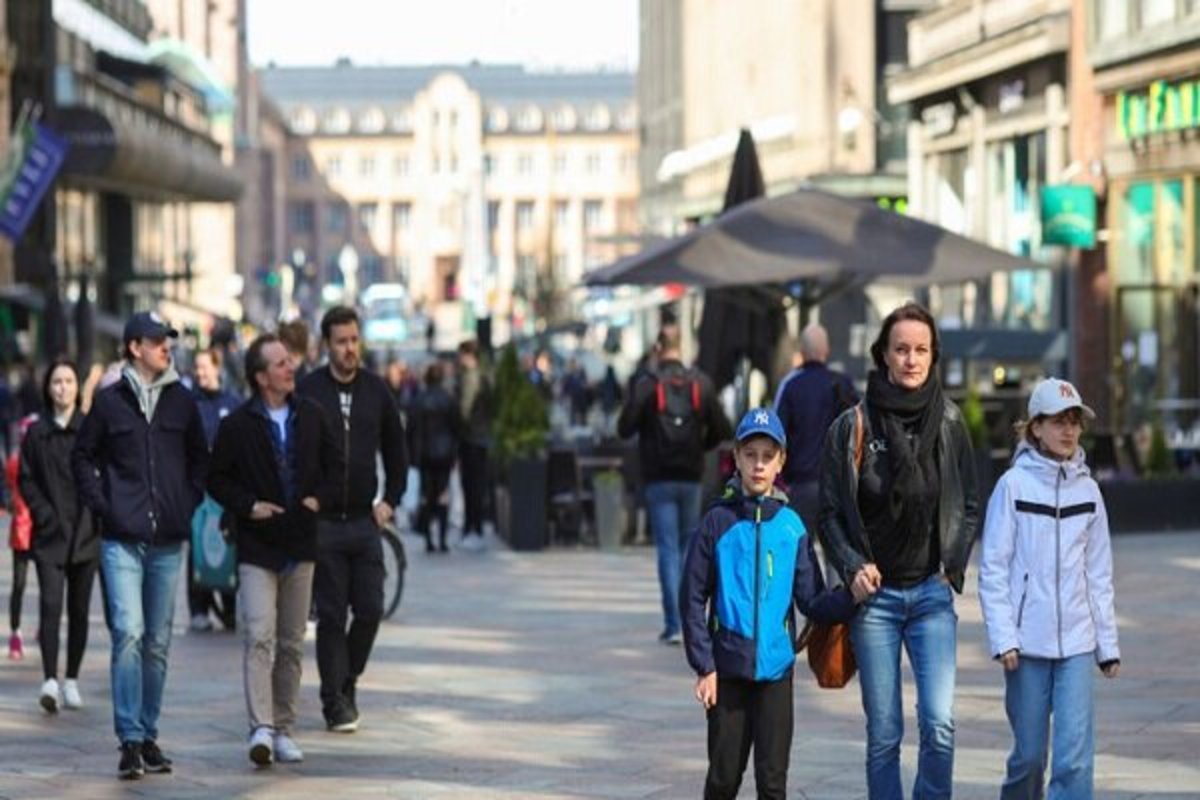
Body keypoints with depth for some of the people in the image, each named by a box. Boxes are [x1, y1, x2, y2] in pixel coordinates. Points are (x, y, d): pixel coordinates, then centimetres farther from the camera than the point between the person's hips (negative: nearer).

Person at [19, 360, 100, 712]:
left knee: (79, 609, 6)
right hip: (50, 534, 0)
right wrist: (43, 513, -4)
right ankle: (50, 680, -21)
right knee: (50, 604, -13)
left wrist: (97, 513, -7)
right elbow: (26, 481, 7)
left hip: (85, 534, 0)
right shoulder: (36, 433, 5)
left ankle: (72, 680, 16)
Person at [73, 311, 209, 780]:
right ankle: (130, 740, -11)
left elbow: (200, 457, 19)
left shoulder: (182, 401, 8)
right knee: (129, 633, -13)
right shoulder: (110, 401, 0)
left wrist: (191, 500, 7)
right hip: (122, 539, -3)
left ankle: (149, 736, 17)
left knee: (158, 642, 8)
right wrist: (101, 504, 0)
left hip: (168, 539, 3)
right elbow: (83, 456, 9)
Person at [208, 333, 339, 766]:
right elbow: (217, 479, 1)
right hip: (257, 548, -4)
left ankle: (284, 730, 16)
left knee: (292, 644, 8)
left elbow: (334, 464, 16)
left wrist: (319, 498, 0)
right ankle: (261, 728, -19)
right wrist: (247, 506, -12)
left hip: (300, 544, 4)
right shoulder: (238, 424, -5)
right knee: (259, 637, -14)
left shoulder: (311, 416, 7)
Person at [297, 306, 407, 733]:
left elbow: (396, 450, 18)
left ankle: (347, 682, 20)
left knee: (370, 610, -1)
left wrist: (390, 500, 12)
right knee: (331, 614, 0)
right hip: (321, 523, -3)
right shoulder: (307, 391, -5)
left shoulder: (376, 390, 7)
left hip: (365, 521, 3)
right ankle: (335, 701, 6)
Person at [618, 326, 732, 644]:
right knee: (689, 545, 16)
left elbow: (624, 428, -10)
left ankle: (674, 624, -8)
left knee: (667, 549, -2)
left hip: (658, 479, -2)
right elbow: (721, 429, -1)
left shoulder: (647, 385, -9)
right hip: (691, 477, 3)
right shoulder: (701, 384, -1)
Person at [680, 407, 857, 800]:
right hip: (728, 668, -1)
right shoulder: (718, 522, -3)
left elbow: (812, 602, 1)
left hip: (776, 668, 1)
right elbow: (693, 599, -1)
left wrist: (850, 598, -18)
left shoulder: (792, 526, 1)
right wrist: (704, 666, -5)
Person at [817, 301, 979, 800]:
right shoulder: (853, 426, -3)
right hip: (875, 593, -1)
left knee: (939, 724, -12)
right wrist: (852, 567, -11)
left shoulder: (949, 422, 3)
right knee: (883, 734, 3)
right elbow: (830, 512, 2)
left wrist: (954, 567, 2)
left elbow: (969, 506, 13)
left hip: (932, 592, 1)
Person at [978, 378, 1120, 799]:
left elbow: (1099, 573, 12)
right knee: (1030, 752, 5)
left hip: (1076, 642, 2)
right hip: (1027, 640, -2)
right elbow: (993, 569, -4)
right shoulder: (1014, 485, -2)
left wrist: (1108, 643, 9)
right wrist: (1002, 636, -11)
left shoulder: (1087, 490, 8)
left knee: (1075, 752, -8)